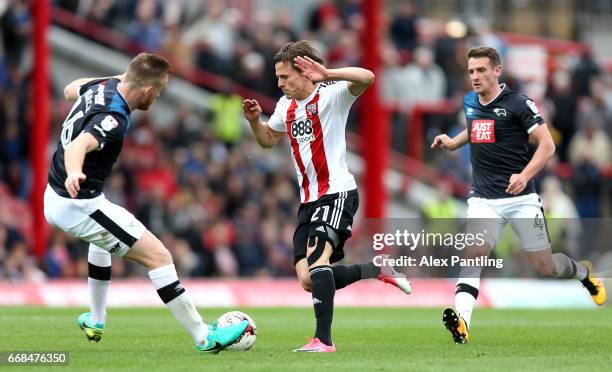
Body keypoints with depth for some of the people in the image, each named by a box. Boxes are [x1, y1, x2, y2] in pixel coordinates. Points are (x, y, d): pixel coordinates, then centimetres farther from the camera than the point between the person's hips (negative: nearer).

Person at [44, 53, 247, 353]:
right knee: (158, 256, -9)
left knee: (104, 237, 40)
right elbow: (78, 145, -45)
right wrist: (73, 173, -66)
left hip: (54, 197, 10)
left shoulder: (103, 86, 0)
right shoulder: (113, 119, -27)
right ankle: (204, 337, -8)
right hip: (80, 205, -10)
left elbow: (70, 90, 24)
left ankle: (95, 322, 46)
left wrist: (123, 78, 28)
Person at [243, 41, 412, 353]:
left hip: (337, 193, -8)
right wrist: (254, 120, 9)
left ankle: (324, 339, -28)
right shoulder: (286, 107, 13)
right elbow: (268, 140, 30)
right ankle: (377, 271, 22)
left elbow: (366, 78, -27)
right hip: (308, 200, 8)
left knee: (316, 259, -28)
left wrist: (328, 75, -41)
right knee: (308, 281, 1)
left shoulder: (331, 94, -9)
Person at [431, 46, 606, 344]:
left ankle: (583, 272, 38)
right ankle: (461, 322, -35)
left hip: (520, 197, -4)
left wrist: (524, 175, -28)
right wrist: (453, 143, 13)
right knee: (473, 255, -21)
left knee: (545, 268, 4)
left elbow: (547, 144, -14)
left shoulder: (517, 104, -10)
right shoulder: (470, 103, 8)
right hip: (483, 199, 4)